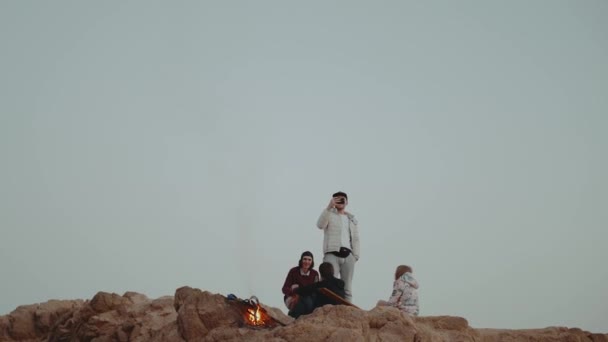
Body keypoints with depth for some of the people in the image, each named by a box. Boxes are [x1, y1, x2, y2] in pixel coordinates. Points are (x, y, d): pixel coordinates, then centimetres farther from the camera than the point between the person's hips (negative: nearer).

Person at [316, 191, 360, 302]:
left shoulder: (352, 219, 23)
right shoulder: (329, 215, 11)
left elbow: (355, 239, 19)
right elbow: (320, 225, -11)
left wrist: (356, 255, 4)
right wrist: (329, 207, -20)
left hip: (347, 255, 4)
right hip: (332, 254, -4)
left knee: (347, 287, 1)